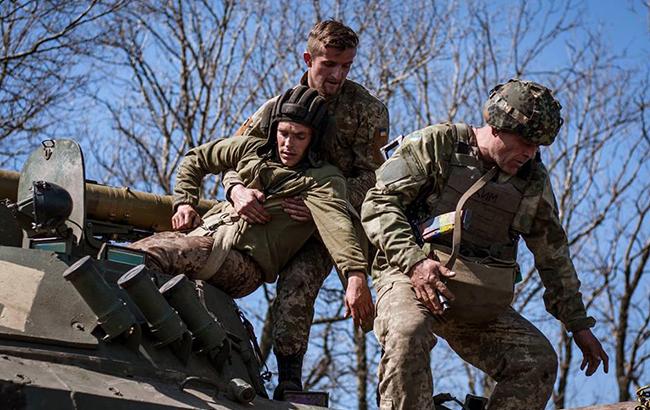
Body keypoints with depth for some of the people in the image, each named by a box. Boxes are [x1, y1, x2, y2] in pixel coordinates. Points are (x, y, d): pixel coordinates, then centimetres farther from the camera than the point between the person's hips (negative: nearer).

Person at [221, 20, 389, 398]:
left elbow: (373, 179, -15)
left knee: (296, 283, -28)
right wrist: (237, 189, -27)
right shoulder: (279, 106, -3)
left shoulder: (368, 109, -10)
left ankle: (289, 381, -18)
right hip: (273, 210, 5)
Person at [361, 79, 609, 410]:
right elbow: (379, 202, -8)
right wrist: (413, 259, -22)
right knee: (408, 334, -37)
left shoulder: (534, 180, 9)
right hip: (411, 276, -4)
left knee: (539, 361, -14)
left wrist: (578, 324, 16)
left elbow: (554, 257, 17)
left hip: (480, 303, 5)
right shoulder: (437, 144, -3)